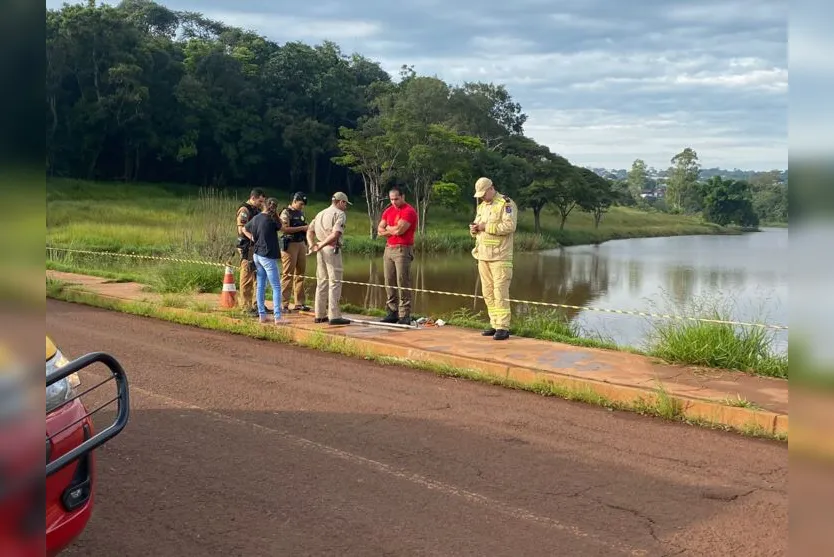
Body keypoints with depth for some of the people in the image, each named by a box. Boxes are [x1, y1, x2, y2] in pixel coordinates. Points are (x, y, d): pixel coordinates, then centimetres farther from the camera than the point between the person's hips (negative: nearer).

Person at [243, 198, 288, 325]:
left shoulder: (256, 218, 6)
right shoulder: (271, 219, -14)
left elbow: (244, 229, 20)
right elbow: (280, 226, 5)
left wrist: (252, 238, 13)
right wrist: (276, 214, 4)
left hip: (257, 255, 7)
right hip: (268, 257, -7)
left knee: (260, 286, 13)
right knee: (276, 287, -3)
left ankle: (262, 315, 16)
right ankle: (278, 317, -8)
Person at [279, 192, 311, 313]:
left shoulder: (301, 213, 17)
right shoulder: (286, 213, -7)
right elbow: (284, 229, -20)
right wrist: (302, 228, -19)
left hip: (301, 244, 8)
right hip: (290, 245, -8)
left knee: (300, 274, 9)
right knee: (287, 275, -7)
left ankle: (299, 303, 15)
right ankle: (284, 304, -4)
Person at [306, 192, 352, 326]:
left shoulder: (320, 214, 20)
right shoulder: (340, 214, -5)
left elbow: (309, 231, 15)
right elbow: (335, 234, -19)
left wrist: (312, 245, 1)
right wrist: (321, 246, -16)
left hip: (321, 250, 8)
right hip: (332, 249, -8)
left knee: (322, 282, 13)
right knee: (335, 282, -5)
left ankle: (320, 315, 17)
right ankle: (334, 316, -8)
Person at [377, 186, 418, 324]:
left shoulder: (409, 211, -9)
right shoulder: (388, 211, 15)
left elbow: (398, 230, -18)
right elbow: (380, 230, 8)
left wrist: (388, 228, 1)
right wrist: (394, 230, -8)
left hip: (403, 250, -7)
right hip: (388, 249, 8)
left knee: (403, 283, -9)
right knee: (389, 283, 8)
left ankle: (404, 315, -9)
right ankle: (392, 312, 14)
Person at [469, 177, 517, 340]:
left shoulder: (506, 204, -6)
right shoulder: (481, 206, 20)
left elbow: (510, 226, -19)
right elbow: (477, 228, 25)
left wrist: (486, 227, -18)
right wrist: (474, 229, 1)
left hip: (499, 257, -8)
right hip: (483, 256, 8)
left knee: (500, 293, -9)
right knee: (488, 293, 8)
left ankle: (503, 328, -8)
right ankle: (495, 325, 15)